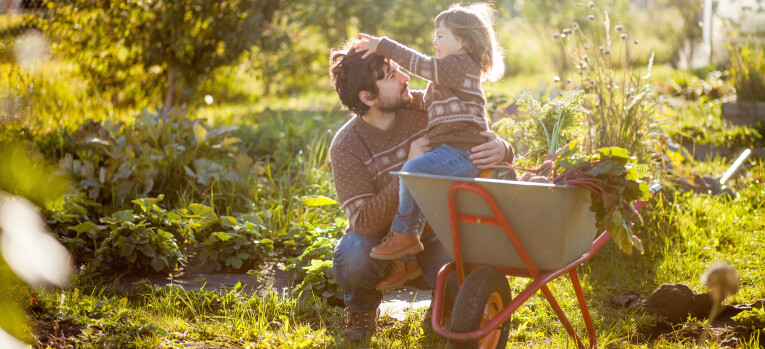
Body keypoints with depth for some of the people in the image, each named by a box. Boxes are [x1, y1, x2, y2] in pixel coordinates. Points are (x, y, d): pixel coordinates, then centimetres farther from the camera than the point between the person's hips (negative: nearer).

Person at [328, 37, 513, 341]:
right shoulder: (345, 147, -19)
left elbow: (485, 141, -6)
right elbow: (364, 222, -26)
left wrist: (500, 149, -33)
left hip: (433, 233, 1)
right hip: (379, 237, -1)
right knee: (353, 257, -35)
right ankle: (363, 309, 2)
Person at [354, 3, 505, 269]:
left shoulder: (461, 65, -6)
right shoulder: (449, 73, 26)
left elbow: (423, 65, -15)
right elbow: (425, 103, 28)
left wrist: (383, 45, -12)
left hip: (460, 151, -11)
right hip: (451, 151, 11)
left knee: (412, 169, -25)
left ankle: (404, 234, -15)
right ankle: (408, 257, 10)